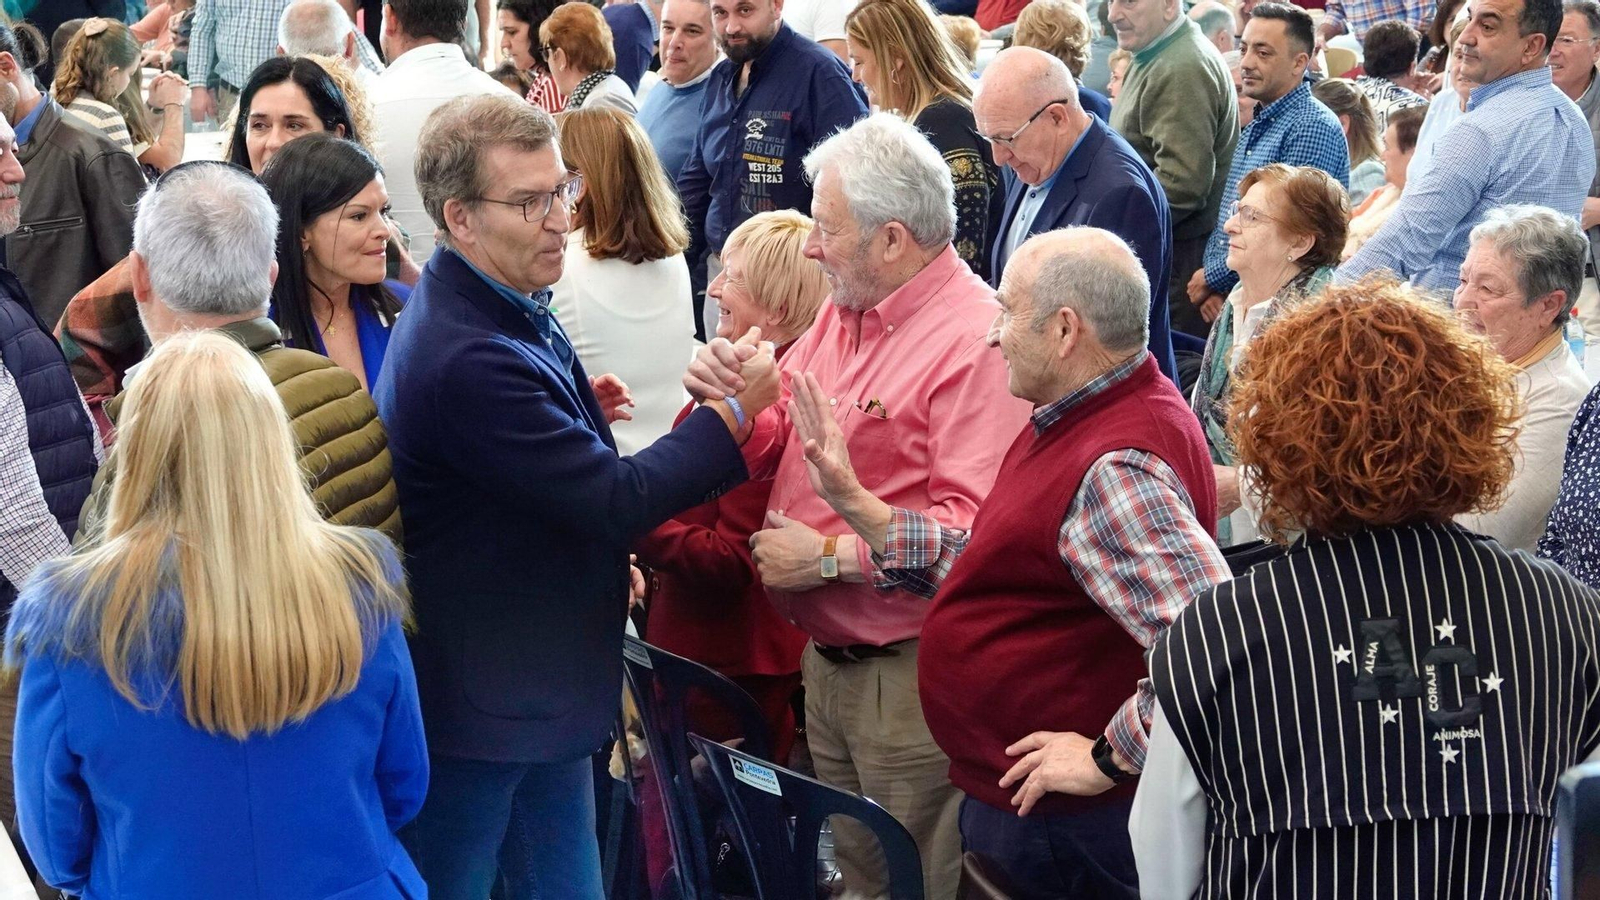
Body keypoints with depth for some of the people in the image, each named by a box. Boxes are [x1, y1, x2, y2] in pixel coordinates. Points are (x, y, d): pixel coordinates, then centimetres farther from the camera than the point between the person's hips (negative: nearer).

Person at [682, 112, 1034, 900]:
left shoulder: (977, 340, -20)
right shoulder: (840, 314, 9)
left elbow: (975, 531, -29)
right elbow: (777, 451, 15)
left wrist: (831, 557, -22)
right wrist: (730, 403, -6)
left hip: (910, 677, -8)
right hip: (826, 660, 9)